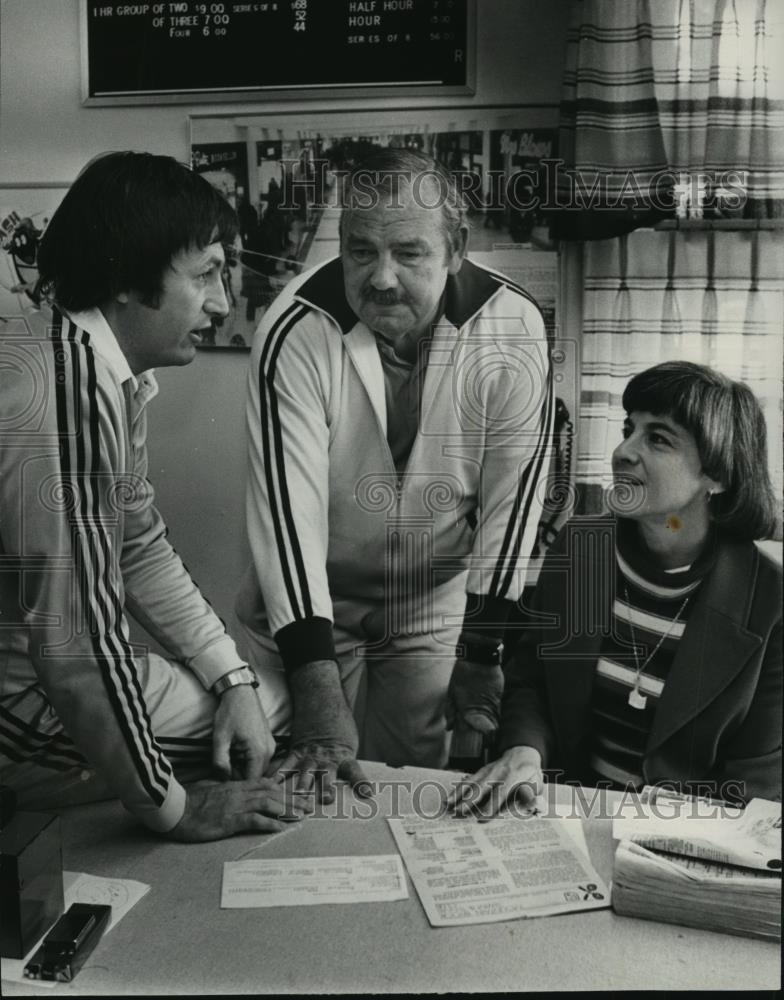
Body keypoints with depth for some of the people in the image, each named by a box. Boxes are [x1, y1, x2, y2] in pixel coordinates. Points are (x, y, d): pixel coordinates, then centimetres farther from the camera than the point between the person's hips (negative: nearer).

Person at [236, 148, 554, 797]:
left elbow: (511, 501, -13)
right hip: (311, 594, -1)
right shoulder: (296, 334, -23)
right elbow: (288, 511, -28)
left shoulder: (511, 331, -18)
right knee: (307, 792, 3)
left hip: (439, 594, 1)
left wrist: (480, 659, -13)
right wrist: (318, 693, -34)